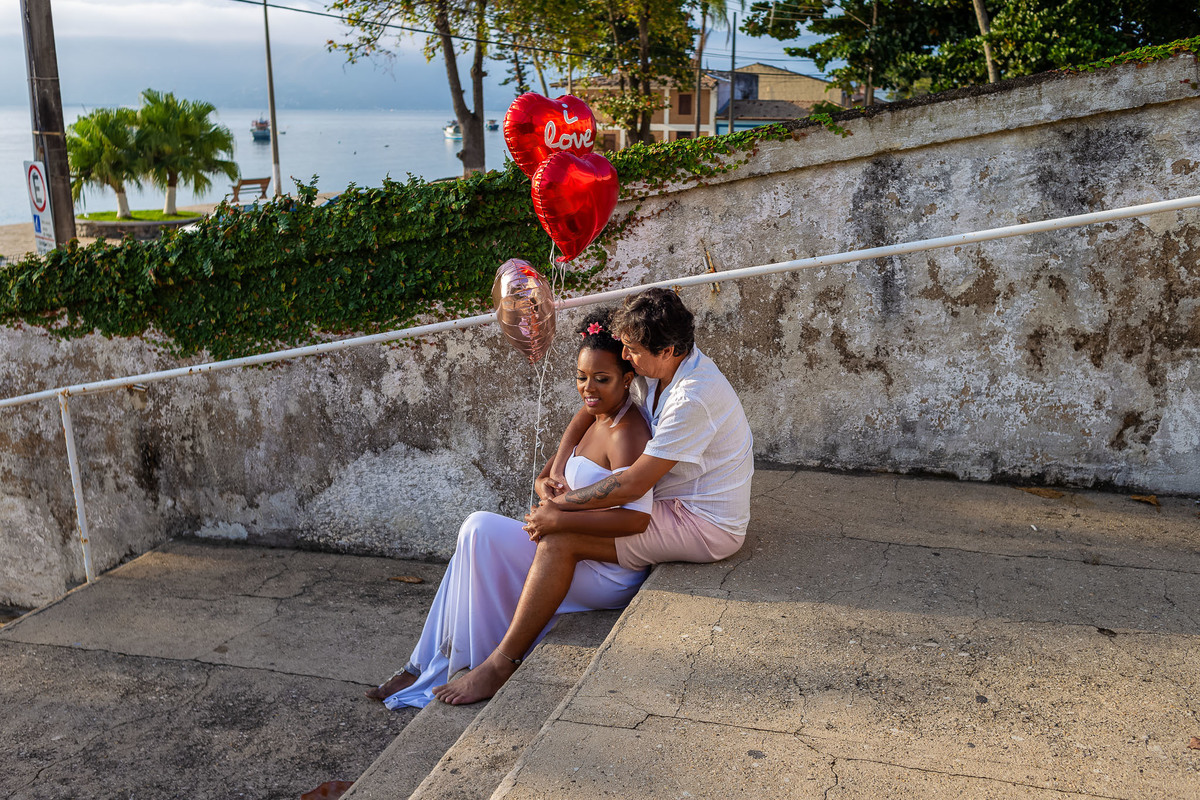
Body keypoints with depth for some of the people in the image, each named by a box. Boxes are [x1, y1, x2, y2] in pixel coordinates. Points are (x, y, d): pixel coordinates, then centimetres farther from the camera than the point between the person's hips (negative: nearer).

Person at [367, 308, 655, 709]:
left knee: (480, 530, -13)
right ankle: (427, 667, 6)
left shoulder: (627, 434, -20)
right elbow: (546, 476, 15)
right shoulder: (591, 415, 10)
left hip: (610, 573, -9)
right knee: (477, 537, 1)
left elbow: (637, 518, -31)